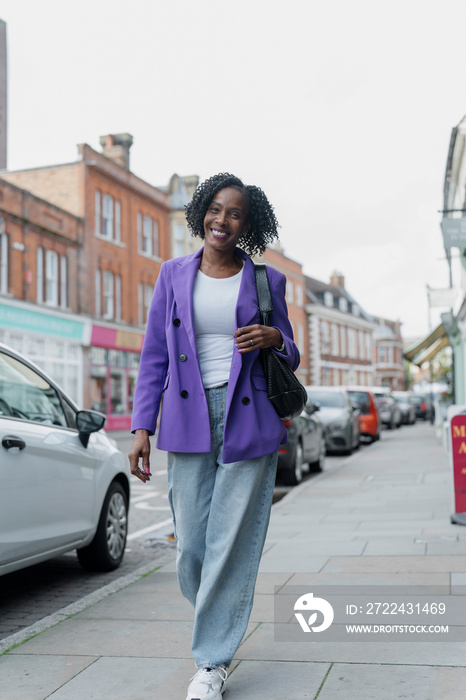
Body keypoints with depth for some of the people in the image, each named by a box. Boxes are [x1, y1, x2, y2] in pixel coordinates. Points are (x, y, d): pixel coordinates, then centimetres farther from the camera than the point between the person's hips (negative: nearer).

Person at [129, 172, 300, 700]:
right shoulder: (173, 275, 9)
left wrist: (275, 339, -9)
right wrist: (142, 427, 0)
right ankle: (214, 617, 34)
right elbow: (154, 357, 8)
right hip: (188, 422, 1)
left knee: (233, 542, -2)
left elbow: (290, 359, 15)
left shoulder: (267, 281, 7)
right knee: (190, 544, 3)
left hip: (249, 422, -1)